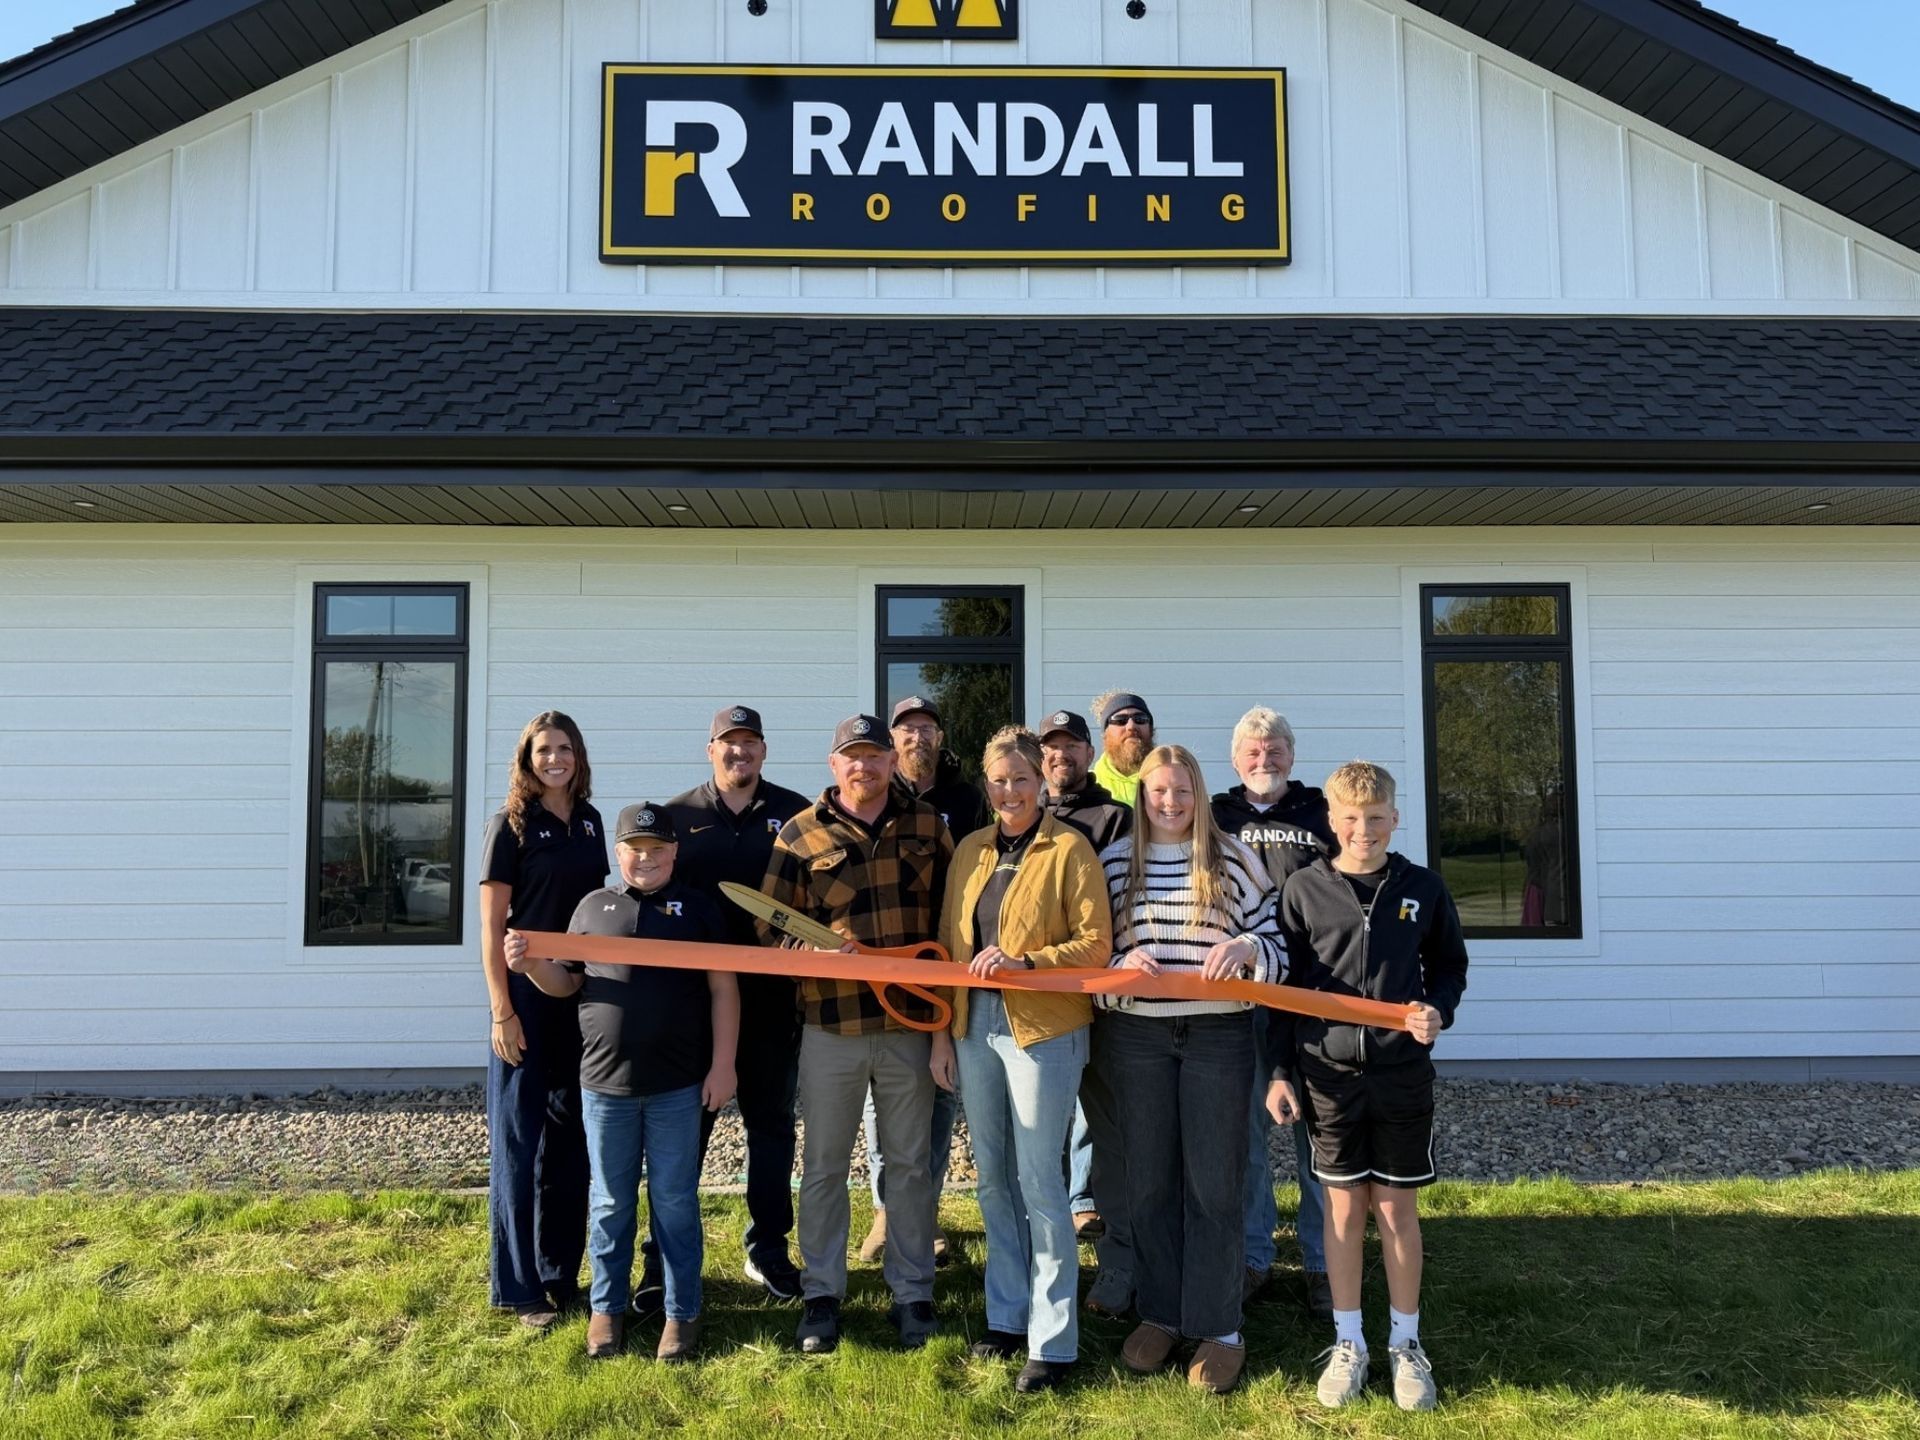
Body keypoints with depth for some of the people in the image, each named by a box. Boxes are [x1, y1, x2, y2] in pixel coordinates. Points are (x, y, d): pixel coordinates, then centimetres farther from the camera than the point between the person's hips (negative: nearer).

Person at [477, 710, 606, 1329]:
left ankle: (562, 1272, 25)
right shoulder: (510, 825, -7)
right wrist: (502, 1011, -14)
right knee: (520, 1141, 2)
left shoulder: (590, 822, 9)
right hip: (528, 999, -6)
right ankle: (519, 1286, 11)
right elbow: (492, 925, -9)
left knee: (572, 1138, 13)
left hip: (583, 998, 6)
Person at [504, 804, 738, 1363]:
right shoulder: (593, 906, 9)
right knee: (611, 1203, 12)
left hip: (678, 1086, -2)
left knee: (675, 1202, 7)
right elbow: (565, 984, 13)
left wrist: (723, 1065, -5)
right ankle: (608, 1307, 26)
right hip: (604, 1084, 2)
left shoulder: (698, 907, 2)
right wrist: (530, 964, -9)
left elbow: (723, 988, 0)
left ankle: (682, 1312, 18)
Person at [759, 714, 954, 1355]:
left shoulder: (926, 827, 5)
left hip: (910, 1021, 1)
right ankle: (822, 1294, 22)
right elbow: (771, 928, -1)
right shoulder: (800, 834, 0)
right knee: (824, 1164, 9)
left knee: (911, 1161, 11)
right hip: (830, 1024, -1)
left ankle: (912, 1293, 23)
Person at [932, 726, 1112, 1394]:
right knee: (993, 1176, 13)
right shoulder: (970, 850, 10)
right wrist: (943, 1031, 10)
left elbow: (1096, 945, -9)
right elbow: (949, 944, 13)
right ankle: (1007, 1315, 28)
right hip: (974, 1025, 6)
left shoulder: (1069, 849, -6)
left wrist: (1025, 960, -21)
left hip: (1043, 1029, -6)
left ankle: (1053, 1340, 9)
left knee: (1038, 1180, -2)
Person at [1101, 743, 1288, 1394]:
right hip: (1138, 1037, 2)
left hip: (1218, 1035, -2)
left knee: (1213, 1184, 4)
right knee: (1149, 1181, 11)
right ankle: (1159, 1313, 26)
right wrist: (1121, 966, -13)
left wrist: (1246, 949, -20)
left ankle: (1218, 1327, 15)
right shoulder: (1114, 862, 5)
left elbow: (1276, 944, 1)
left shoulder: (1234, 858, 0)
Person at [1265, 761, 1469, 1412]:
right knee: (1344, 1205, 9)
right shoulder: (1304, 889, -2)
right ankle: (1347, 1343, 22)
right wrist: (1280, 1071, 0)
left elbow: (1449, 968, 11)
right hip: (1328, 1072, 0)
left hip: (1402, 1072, 0)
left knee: (1398, 1207, 9)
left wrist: (1438, 1011, -10)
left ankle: (1405, 1343, 24)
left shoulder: (1423, 888, 0)